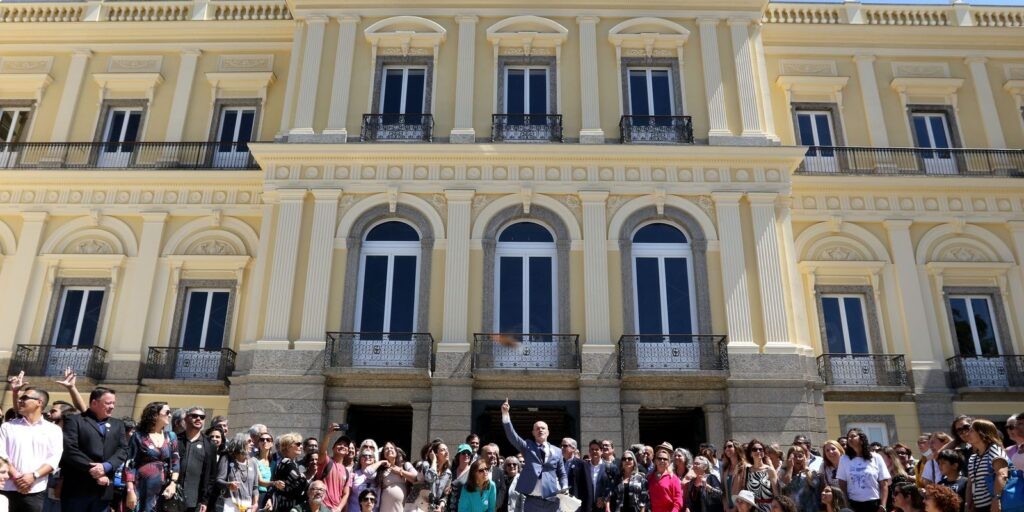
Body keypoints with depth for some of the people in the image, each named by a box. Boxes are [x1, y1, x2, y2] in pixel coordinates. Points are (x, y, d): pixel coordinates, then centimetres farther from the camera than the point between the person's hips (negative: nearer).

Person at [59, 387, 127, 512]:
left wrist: (105, 466, -12)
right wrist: (92, 469, -15)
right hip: (77, 488, -4)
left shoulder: (118, 425, 17)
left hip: (103, 489, 4)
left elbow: (123, 450, 6)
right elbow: (70, 449, -10)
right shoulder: (74, 420, 1)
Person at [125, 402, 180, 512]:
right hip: (140, 490, -3)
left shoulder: (171, 437, 9)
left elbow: (176, 462, 9)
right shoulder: (139, 436, -1)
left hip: (161, 491, 3)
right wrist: (130, 491, -11)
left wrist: (173, 483, -4)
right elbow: (130, 465, -5)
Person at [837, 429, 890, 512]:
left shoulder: (876, 458, 4)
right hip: (853, 505, 1)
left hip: (874, 504, -1)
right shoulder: (844, 459, 6)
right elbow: (842, 484, 5)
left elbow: (884, 484, 2)